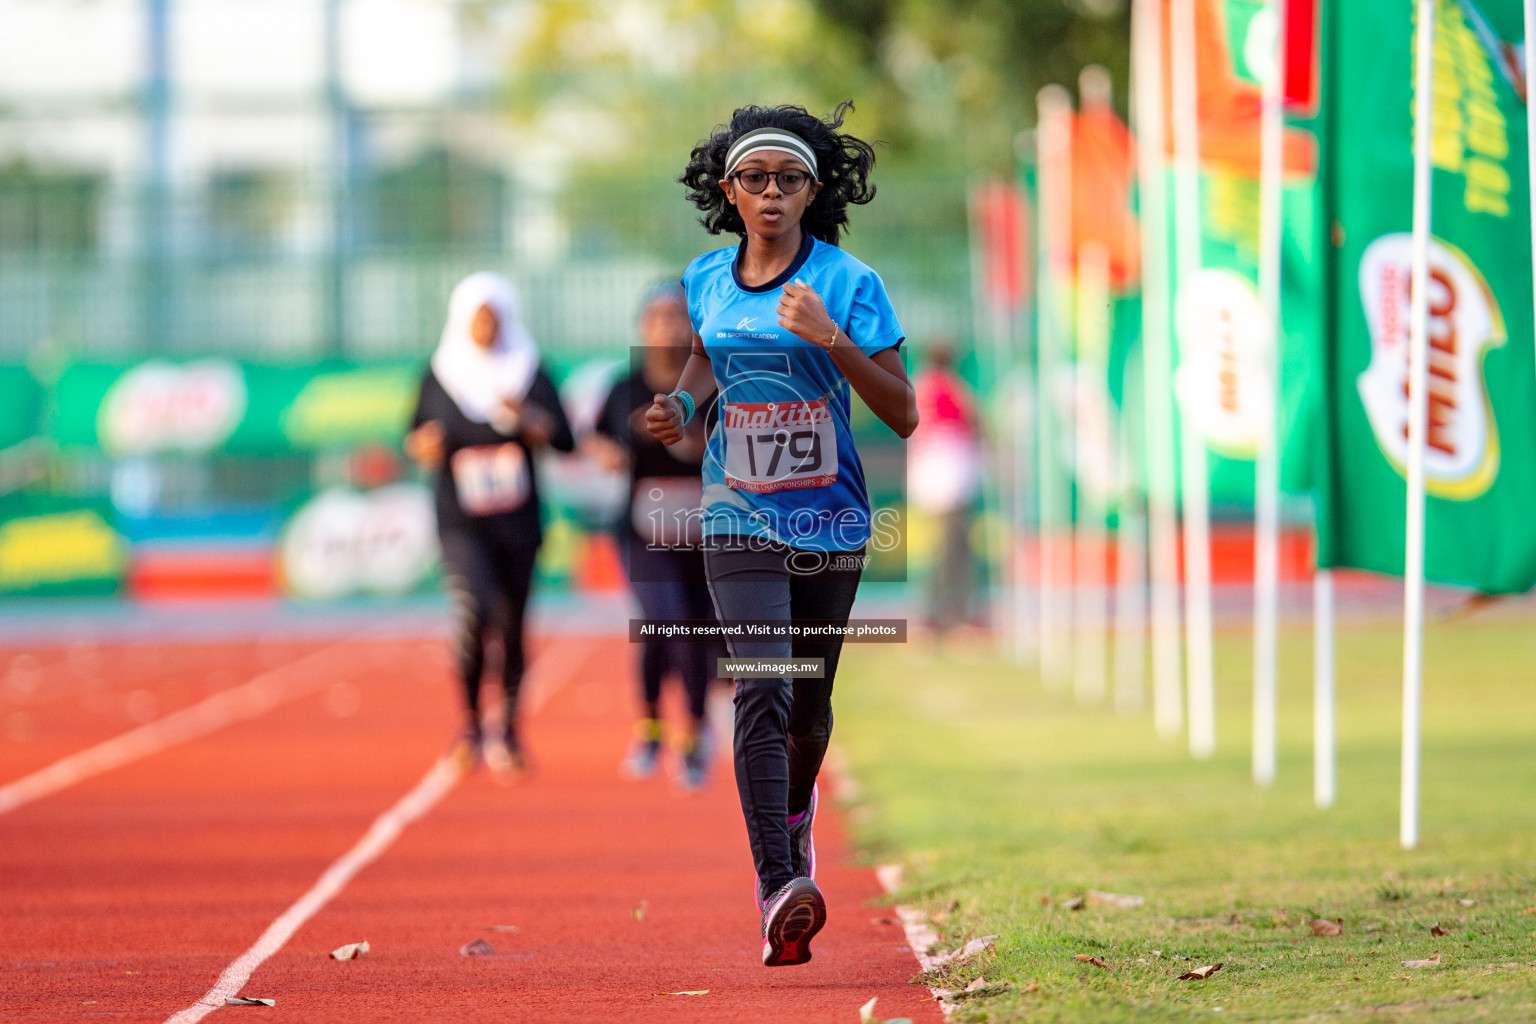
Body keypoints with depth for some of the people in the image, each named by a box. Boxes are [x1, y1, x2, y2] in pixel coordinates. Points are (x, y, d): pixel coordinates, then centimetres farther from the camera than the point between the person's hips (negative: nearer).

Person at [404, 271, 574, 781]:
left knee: (512, 625, 6)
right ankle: (470, 721, -8)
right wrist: (424, 447, -11)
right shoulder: (438, 376, 2)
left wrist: (525, 416, -22)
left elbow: (564, 439, -5)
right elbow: (416, 436, 12)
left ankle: (509, 728, 25)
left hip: (518, 522, 2)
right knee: (473, 609, -23)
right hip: (461, 523, -2)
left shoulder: (529, 371, 2)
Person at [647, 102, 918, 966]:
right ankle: (781, 891, -28)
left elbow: (903, 414, -12)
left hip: (830, 519, 0)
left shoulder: (850, 283, -9)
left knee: (810, 701, 15)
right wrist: (683, 404, 4)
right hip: (742, 520, 0)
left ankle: (796, 808, 50)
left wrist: (833, 340, -25)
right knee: (763, 689, -19)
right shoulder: (708, 280, 3)